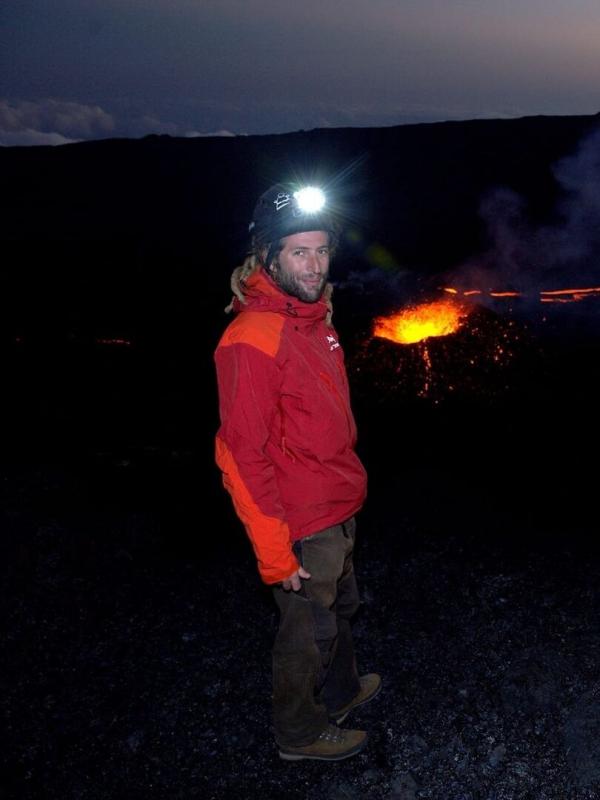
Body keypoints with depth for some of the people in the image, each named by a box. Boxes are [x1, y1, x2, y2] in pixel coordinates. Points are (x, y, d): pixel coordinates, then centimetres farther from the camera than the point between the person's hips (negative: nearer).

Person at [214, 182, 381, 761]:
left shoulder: (312, 317, 2)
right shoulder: (253, 340, -27)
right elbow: (242, 455, -26)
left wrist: (344, 495, 18)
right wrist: (275, 554, -22)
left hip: (336, 510, 9)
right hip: (302, 526, -9)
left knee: (340, 606, 28)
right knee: (308, 629, 12)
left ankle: (340, 690, 53)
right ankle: (300, 732, 37)